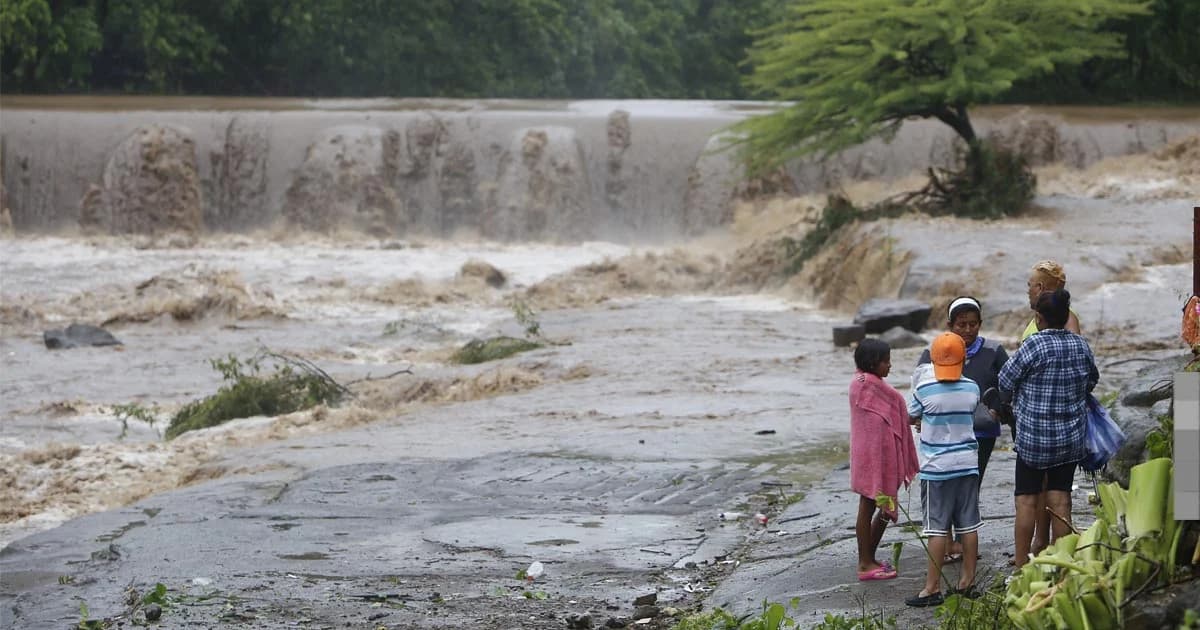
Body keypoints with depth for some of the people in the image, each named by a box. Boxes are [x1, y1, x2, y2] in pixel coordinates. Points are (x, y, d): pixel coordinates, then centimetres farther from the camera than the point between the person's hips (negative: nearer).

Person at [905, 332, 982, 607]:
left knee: (937, 528, -3)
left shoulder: (924, 391, -13)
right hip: (967, 465, 4)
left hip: (937, 468, -4)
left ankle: (932, 588, -1)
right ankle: (968, 581, 16)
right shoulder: (972, 389, -1)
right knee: (969, 525, 10)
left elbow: (910, 417, 4)